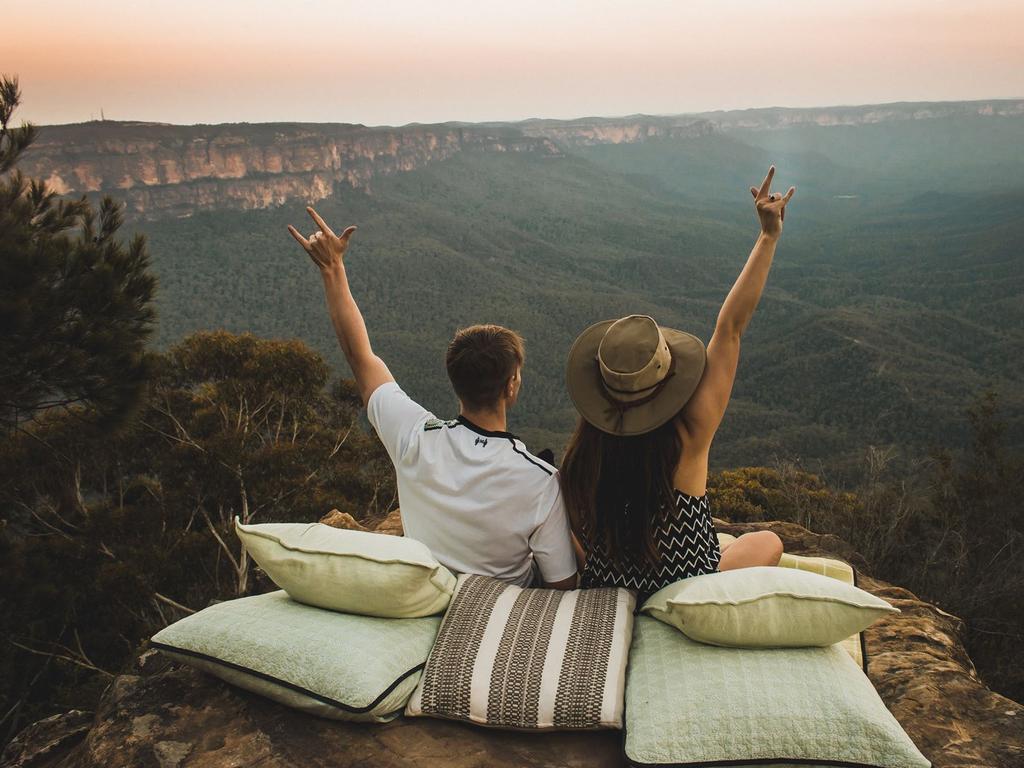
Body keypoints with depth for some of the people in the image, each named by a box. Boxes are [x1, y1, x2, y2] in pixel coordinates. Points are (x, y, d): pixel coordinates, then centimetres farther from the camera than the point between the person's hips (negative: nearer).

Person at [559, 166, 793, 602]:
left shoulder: (582, 455, -19)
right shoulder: (688, 438, -27)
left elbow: (580, 548, -5)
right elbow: (730, 326, -24)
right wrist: (769, 236, -18)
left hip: (601, 598, 3)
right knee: (768, 542, 23)